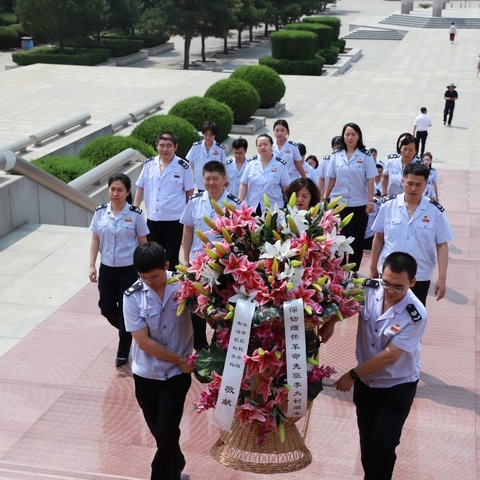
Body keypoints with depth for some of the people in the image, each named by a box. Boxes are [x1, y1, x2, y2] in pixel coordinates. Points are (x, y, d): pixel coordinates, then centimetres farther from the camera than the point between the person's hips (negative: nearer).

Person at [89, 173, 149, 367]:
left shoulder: (135, 214, -10)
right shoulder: (100, 212, -2)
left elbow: (143, 243, -3)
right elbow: (95, 240, 5)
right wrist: (92, 265, -1)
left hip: (129, 269, -3)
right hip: (107, 268, 4)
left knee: (126, 311, 3)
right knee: (106, 308, 9)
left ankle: (123, 353, 20)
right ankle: (130, 331, 39)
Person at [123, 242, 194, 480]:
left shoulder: (184, 285, -15)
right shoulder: (133, 296, -15)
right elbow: (144, 342, -15)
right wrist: (179, 359, -12)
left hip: (177, 373, -2)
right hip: (145, 373, 2)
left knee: (167, 430, -8)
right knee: (158, 430, 18)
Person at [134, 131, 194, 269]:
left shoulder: (183, 166, -9)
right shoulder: (149, 164, 1)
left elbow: (190, 192, -1)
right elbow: (140, 188, 8)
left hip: (174, 219, -3)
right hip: (152, 218, 4)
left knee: (171, 257, 7)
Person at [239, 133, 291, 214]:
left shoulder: (280, 164, -2)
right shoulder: (251, 163, 4)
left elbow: (286, 188, 1)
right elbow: (243, 185, 6)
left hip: (273, 209, -2)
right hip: (252, 208, 2)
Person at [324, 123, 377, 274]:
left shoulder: (366, 156, -4)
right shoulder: (336, 155, 4)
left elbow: (370, 180, -5)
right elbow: (331, 179, 8)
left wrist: (370, 201, -10)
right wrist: (324, 198, 9)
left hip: (359, 204, -2)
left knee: (356, 239, 6)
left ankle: (353, 270, 17)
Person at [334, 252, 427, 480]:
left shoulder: (415, 315, -27)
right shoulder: (368, 288, -17)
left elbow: (388, 356, -23)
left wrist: (352, 375, -18)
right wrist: (329, 322, -18)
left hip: (397, 386, -4)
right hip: (366, 381, 4)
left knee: (382, 445, -5)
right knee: (366, 440, 18)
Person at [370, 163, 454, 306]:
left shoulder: (435, 211, -7)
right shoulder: (388, 205, -4)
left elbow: (442, 245, -4)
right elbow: (379, 238, 6)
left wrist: (442, 278, -8)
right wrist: (373, 268, 8)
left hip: (420, 277, -1)